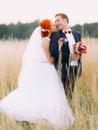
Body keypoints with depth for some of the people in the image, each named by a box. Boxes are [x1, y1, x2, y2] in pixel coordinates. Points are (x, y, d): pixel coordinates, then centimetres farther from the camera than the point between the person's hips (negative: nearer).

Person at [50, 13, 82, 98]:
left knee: (70, 94, 9)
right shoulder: (55, 35, -2)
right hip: (63, 69, -4)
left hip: (75, 68, 4)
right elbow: (53, 52, -12)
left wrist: (79, 55, -6)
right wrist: (69, 56, -17)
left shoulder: (77, 34, 13)